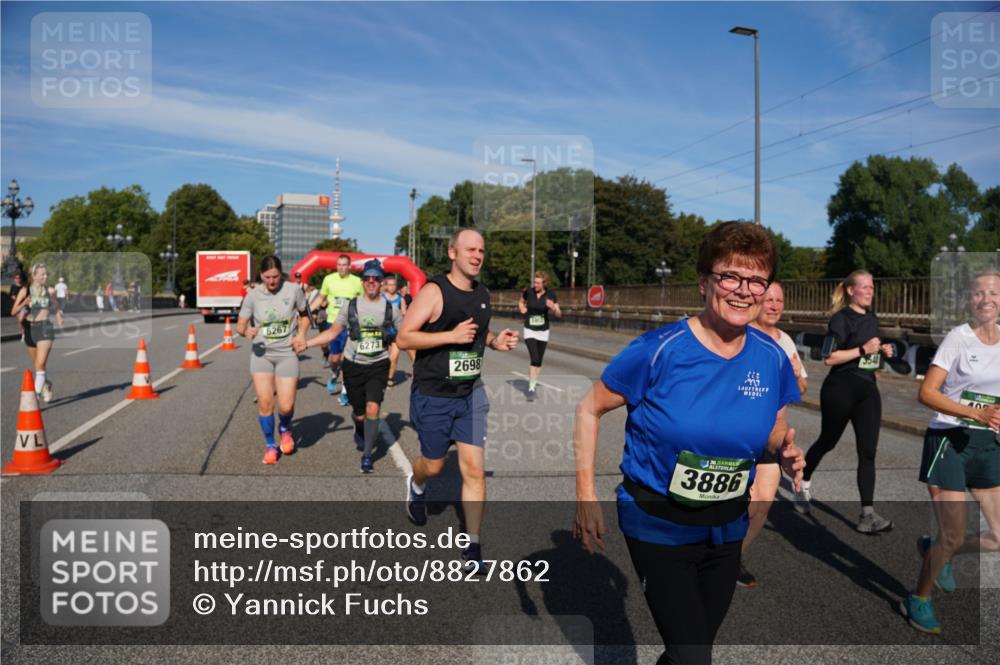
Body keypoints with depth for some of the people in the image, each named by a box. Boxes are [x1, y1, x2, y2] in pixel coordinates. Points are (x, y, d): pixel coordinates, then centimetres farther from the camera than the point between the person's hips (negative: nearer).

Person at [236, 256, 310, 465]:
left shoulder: (293, 290, -6)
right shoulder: (253, 295, -5)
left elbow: (304, 315, 9)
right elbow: (240, 325, -1)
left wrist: (301, 334, -9)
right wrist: (246, 332, -24)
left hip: (287, 353, -1)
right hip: (261, 353, 1)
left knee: (286, 406, -6)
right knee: (264, 402, -8)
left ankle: (285, 428, 32)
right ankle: (270, 446, 16)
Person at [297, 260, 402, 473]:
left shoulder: (390, 309, 0)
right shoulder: (351, 306, -1)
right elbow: (332, 332, 5)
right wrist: (305, 344, -4)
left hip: (378, 366, -1)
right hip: (354, 366, 1)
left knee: (373, 409, -17)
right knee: (359, 414, 10)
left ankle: (367, 456, -3)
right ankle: (359, 433, 47)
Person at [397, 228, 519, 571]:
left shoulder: (482, 293, 6)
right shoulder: (434, 291, -14)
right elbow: (403, 338, -18)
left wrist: (494, 341, 1)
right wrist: (451, 336, -27)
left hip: (471, 394, 4)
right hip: (433, 397, -4)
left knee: (474, 469, -2)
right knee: (434, 464, 14)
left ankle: (472, 545, 9)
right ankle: (416, 486, 51)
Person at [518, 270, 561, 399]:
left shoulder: (550, 294, -9)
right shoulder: (528, 292, -9)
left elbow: (559, 315, -7)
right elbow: (521, 303, 14)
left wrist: (553, 308, -27)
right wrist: (521, 308, -8)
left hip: (543, 331, 2)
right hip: (529, 330, -2)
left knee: (539, 361, 10)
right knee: (535, 359, -17)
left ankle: (533, 383, 28)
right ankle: (531, 388, -12)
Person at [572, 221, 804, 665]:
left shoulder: (772, 358, -7)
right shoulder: (660, 350, -21)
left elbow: (777, 430, 9)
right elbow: (589, 409, -12)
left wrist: (788, 455, -15)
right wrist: (586, 496, -16)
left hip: (726, 529, 5)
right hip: (658, 527, -5)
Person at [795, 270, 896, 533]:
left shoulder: (872, 318, 13)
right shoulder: (841, 319, -10)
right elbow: (829, 358, -17)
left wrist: (882, 350, 6)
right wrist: (863, 349, -21)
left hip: (868, 389, 6)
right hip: (840, 389, -6)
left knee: (868, 452, -3)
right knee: (827, 442, 11)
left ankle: (867, 514, -3)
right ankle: (804, 483, 37)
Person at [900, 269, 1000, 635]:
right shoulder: (958, 337, -8)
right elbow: (926, 393, -14)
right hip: (949, 440, -6)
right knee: (953, 537, -2)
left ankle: (934, 550, 30)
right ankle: (918, 599, 22)